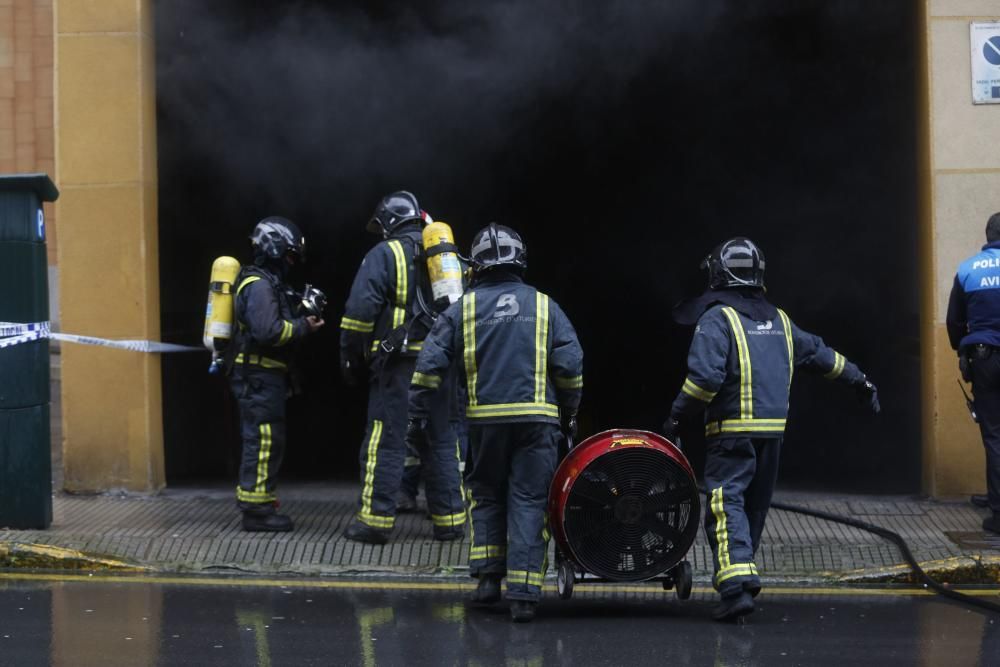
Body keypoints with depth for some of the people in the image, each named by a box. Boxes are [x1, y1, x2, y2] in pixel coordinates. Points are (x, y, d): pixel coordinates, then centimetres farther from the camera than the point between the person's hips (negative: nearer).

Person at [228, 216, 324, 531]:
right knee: (264, 441, -9)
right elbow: (267, 331, -25)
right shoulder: (260, 285, -15)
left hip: (263, 377, 11)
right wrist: (303, 327, -15)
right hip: (258, 375, -11)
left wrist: (302, 314, 4)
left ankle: (258, 505, 18)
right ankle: (256, 509, -7)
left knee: (264, 441, 14)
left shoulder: (270, 282, 19)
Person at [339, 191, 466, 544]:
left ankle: (375, 519, -5)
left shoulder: (384, 254, -1)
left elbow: (360, 310, -9)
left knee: (385, 441, -3)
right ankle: (450, 521, 11)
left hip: (398, 362, -5)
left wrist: (351, 357, -1)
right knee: (442, 441, 11)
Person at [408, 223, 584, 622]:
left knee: (486, 496, 18)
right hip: (537, 418, -1)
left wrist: (418, 412, 8)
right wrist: (570, 412, 14)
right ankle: (523, 593, -6)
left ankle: (488, 576, 11)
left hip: (485, 419, 1)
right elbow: (570, 365, 2)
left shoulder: (463, 309, 5)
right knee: (529, 501, 1)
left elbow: (430, 364, 1)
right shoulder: (543, 306, 5)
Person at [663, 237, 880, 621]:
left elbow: (704, 376, -17)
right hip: (773, 428, 7)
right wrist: (859, 381, 38)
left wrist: (677, 417, -10)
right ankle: (742, 574, 25)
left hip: (732, 430, -7)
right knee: (755, 505, 16)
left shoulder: (716, 319, -6)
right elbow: (818, 353, 26)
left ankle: (736, 585, -25)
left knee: (725, 505, -11)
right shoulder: (779, 320, 16)